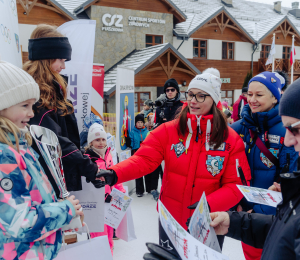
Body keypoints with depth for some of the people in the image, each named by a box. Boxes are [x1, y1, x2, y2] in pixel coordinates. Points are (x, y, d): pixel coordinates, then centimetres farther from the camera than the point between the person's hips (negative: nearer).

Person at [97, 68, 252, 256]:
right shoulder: (168, 130, -7)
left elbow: (237, 184, -9)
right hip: (170, 220, 1)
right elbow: (143, 159, -18)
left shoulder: (231, 140, -8)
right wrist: (115, 174, -36)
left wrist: (209, 205, -25)